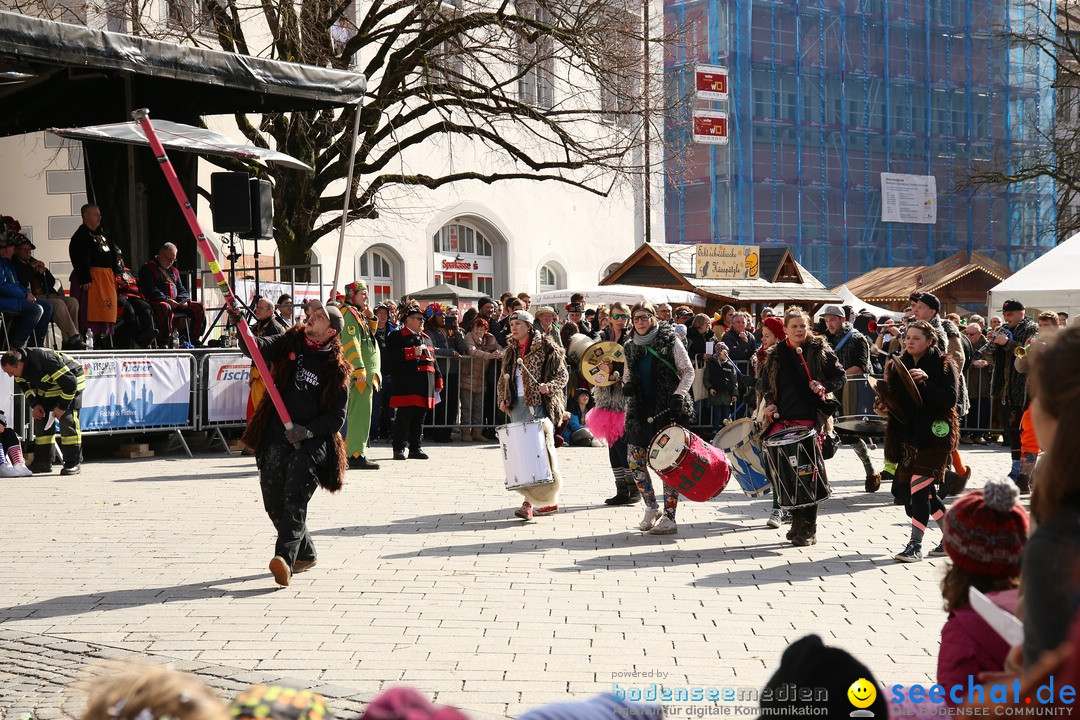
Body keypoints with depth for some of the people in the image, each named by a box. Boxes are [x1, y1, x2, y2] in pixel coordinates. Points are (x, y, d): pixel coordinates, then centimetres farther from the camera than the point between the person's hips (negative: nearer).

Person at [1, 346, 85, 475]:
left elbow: (70, 383, -33)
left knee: (67, 420, -17)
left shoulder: (45, 360, -39)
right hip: (46, 388, 8)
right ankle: (42, 462, 6)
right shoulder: (19, 369, -15)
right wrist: (35, 404, -6)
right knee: (41, 420, 1)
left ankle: (74, 462, -13)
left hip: (70, 382, -8)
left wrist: (62, 407, -27)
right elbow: (24, 386, 8)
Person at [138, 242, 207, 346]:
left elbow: (181, 289, 22)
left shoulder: (174, 271, 26)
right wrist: (166, 300, -22)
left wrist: (183, 300, -1)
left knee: (199, 307, -9)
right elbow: (151, 290, -11)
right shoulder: (147, 269, 3)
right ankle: (163, 341, -41)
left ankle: (193, 340, -9)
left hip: (176, 304, 7)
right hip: (156, 303, -7)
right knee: (165, 308, -42)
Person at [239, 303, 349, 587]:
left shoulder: (336, 368, 0)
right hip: (276, 439, 4)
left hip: (311, 442, -4)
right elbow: (256, 348, -8)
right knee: (274, 502, 5)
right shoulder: (289, 343, 9)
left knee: (295, 499, -20)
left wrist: (308, 431, -16)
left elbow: (337, 416, -1)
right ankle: (305, 553, 25)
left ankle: (285, 558, -30)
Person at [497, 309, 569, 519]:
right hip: (517, 405, 6)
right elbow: (504, 378, 23)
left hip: (539, 404, -6)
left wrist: (549, 386, -20)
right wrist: (502, 399, 8)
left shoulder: (546, 347, -2)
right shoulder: (511, 350, 15)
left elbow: (562, 375, -3)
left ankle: (529, 503, -15)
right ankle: (550, 501, 13)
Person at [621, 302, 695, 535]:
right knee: (635, 461, 2)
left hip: (668, 410, -5)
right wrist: (626, 386, -2)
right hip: (640, 410, 5)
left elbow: (688, 371, -2)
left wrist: (679, 394, -16)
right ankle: (652, 508, 22)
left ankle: (669, 518, -1)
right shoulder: (630, 347, 12)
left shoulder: (670, 341, -2)